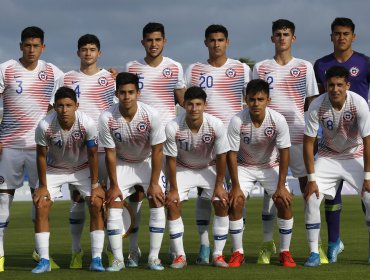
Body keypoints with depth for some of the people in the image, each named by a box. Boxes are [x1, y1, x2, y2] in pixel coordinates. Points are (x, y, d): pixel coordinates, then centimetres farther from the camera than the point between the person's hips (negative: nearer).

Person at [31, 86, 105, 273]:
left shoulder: (88, 124, -30)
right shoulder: (44, 126, -30)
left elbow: (92, 155, -17)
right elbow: (41, 156, -14)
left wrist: (95, 185, -13)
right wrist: (43, 186, -10)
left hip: (82, 168, 0)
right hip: (54, 169, 0)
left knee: (97, 205, -13)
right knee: (41, 207, -12)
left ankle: (96, 259, -7)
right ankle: (44, 260, -4)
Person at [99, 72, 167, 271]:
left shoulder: (151, 115, -27)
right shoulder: (107, 118, -26)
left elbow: (157, 151, -18)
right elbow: (110, 153, -16)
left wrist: (154, 183, -16)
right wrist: (114, 185, -13)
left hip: (147, 162, 0)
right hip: (121, 163, 0)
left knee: (157, 203, -11)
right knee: (113, 205, -10)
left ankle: (154, 257, -4)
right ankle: (118, 258, -3)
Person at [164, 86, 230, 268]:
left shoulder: (216, 125, -28)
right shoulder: (173, 127, -30)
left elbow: (221, 156, -15)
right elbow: (171, 159, -18)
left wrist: (219, 185, -11)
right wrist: (173, 189, -14)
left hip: (209, 168, 1)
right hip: (183, 169, 0)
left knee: (222, 203, -13)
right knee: (172, 204, -15)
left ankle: (218, 255, -3)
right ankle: (179, 255, -5)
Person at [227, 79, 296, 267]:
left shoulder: (278, 120, -25)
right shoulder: (237, 121, -27)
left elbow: (284, 153, -17)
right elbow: (232, 154, -19)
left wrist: (281, 186, -18)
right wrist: (235, 186, -19)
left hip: (271, 166, 1)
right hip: (244, 166, 0)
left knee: (285, 202, -15)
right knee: (235, 202, -19)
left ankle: (285, 252, 0)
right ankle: (237, 253, -5)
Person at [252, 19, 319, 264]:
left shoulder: (305, 67, 7)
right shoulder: (261, 68, 7)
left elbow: (312, 103, 8)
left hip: (299, 135, 0)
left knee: (308, 185, -3)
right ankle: (268, 245, 6)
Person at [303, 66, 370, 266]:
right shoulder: (317, 106, -24)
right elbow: (308, 143, -16)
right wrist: (311, 179, -17)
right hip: (328, 155, 1)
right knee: (311, 198, -13)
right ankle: (314, 253, -3)